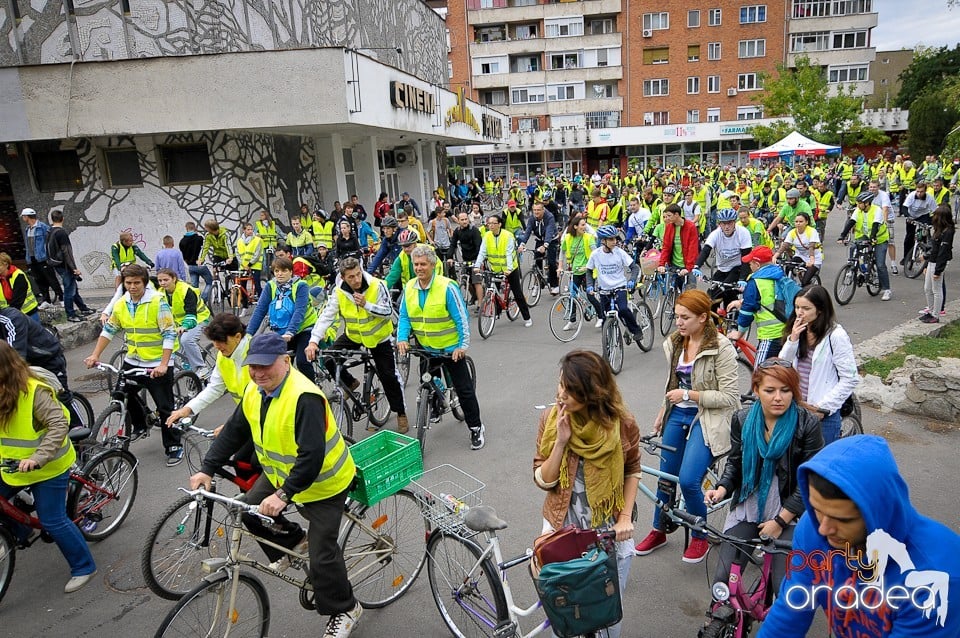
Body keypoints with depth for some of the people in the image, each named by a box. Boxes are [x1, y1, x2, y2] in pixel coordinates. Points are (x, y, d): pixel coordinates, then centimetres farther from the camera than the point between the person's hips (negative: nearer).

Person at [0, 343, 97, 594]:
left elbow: (59, 424, -30)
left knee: (53, 521, -1)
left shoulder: (35, 391, -26)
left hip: (47, 467, -7)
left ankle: (84, 567, 15)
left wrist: (38, 458, -38)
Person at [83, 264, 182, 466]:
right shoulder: (121, 304, 2)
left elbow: (170, 334, -19)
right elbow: (109, 330, 12)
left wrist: (163, 365, -25)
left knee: (165, 408, -1)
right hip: (132, 361, 6)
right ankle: (140, 425, 37)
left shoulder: (158, 301, -16)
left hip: (158, 365, -6)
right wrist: (95, 355, 2)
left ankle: (174, 447, 10)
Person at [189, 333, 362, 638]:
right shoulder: (254, 391, -6)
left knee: (321, 555, -4)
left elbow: (312, 456, -35)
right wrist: (207, 469, -5)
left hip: (322, 483, -8)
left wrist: (284, 494, -36)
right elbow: (234, 432, 1)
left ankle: (345, 610, 21)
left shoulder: (304, 398, -34)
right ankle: (293, 543, 29)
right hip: (280, 474, 8)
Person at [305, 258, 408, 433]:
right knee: (330, 360, -14)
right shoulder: (339, 291, -16)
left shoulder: (377, 285, -23)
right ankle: (350, 383, 17)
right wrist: (314, 340, -33)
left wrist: (365, 304, -34)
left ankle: (401, 413, 16)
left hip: (379, 336, -3)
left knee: (389, 376, -3)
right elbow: (326, 316, -21)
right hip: (353, 335, 3)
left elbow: (388, 311, -20)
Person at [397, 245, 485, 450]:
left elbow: (462, 318, -16)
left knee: (464, 389, 1)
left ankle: (476, 428, 14)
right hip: (425, 349, 5)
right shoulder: (409, 288, -3)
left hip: (451, 348, -4)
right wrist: (402, 339, -14)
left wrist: (463, 345, -19)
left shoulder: (447, 287, -19)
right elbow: (404, 317, 2)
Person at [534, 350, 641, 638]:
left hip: (609, 530, 0)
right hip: (562, 527, 1)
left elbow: (632, 470, 3)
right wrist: (561, 441, -24)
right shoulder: (551, 418, -12)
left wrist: (626, 517, -5)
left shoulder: (622, 423, -15)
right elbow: (543, 481, -11)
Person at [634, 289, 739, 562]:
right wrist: (662, 414, 20)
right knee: (666, 476, 13)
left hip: (706, 419, -6)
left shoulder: (721, 348, -16)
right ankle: (658, 531, 35)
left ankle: (700, 537, 11)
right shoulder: (675, 343, 4)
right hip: (677, 415, 6)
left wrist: (690, 394, -22)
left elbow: (730, 397, -18)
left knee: (688, 480, -17)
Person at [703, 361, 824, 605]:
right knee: (723, 581, -7)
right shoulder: (742, 420, -2)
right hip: (748, 508, 2)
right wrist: (722, 489, -12)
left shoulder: (807, 424, -11)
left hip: (789, 513, -2)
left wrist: (780, 521, -12)